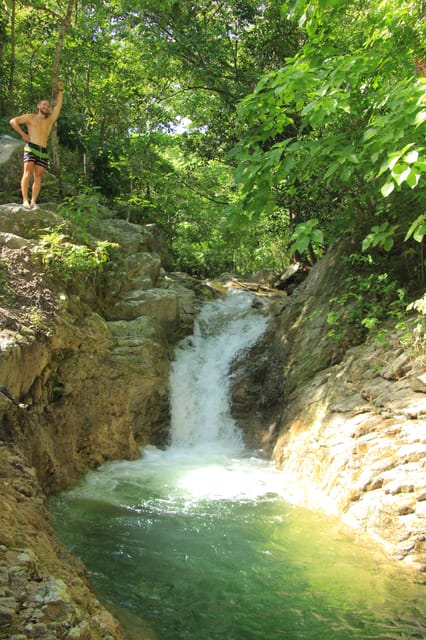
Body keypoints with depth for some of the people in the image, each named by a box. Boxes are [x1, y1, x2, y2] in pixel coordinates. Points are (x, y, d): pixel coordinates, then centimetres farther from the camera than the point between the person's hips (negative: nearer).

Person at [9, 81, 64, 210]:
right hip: (30, 147, -4)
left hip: (43, 151, 4)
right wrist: (23, 134, -1)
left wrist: (60, 91, 11)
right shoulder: (30, 117, 13)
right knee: (28, 172, -16)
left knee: (38, 176, -4)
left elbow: (58, 106, 16)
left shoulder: (50, 120, 22)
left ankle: (33, 201, -7)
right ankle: (25, 200, -21)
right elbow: (13, 121, 8)